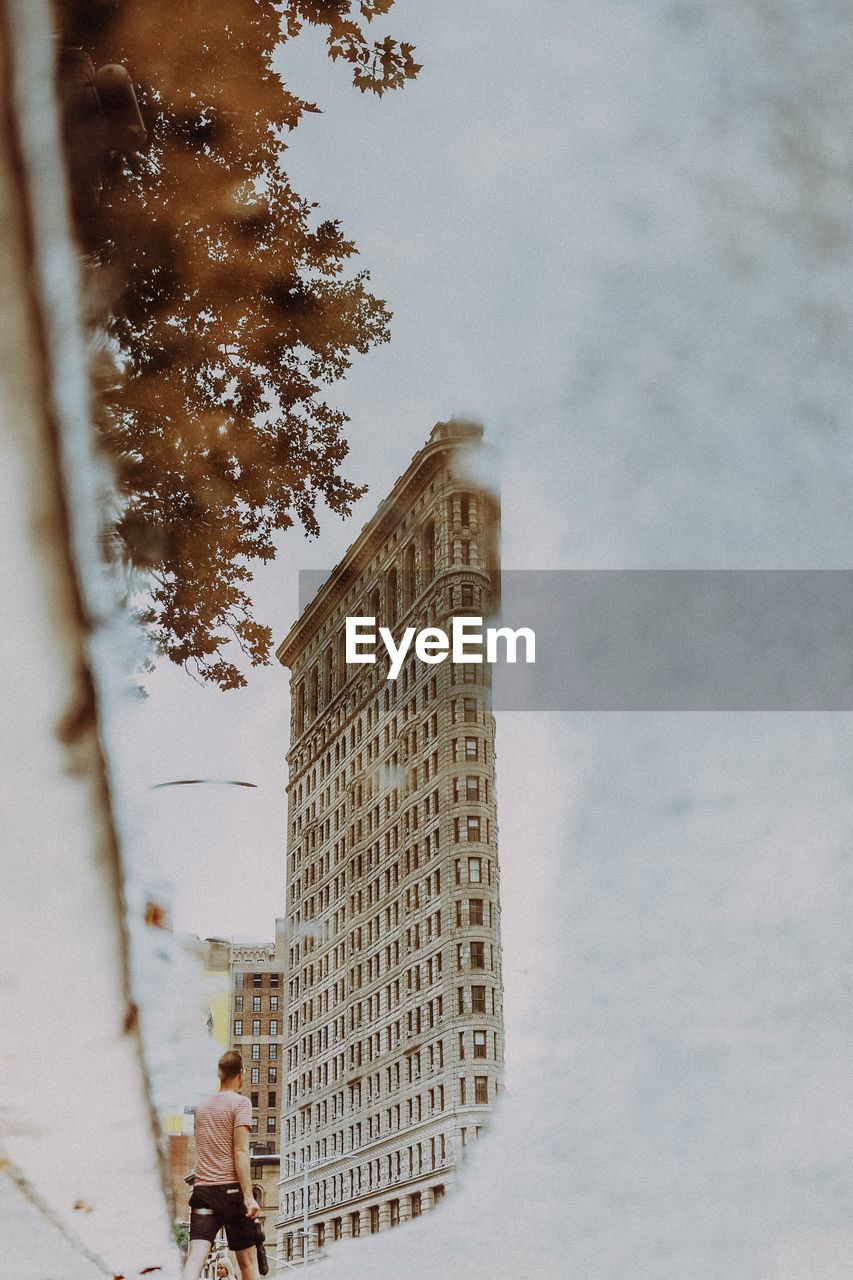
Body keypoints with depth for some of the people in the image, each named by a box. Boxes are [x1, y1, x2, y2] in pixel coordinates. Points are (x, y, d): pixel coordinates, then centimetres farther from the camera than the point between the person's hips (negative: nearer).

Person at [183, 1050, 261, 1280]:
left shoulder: (203, 1106, 16)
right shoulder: (240, 1102, -3)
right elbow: (240, 1152, -11)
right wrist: (249, 1196, -14)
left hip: (202, 1187, 5)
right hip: (231, 1188, -4)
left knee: (196, 1257, -9)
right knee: (247, 1260, 7)